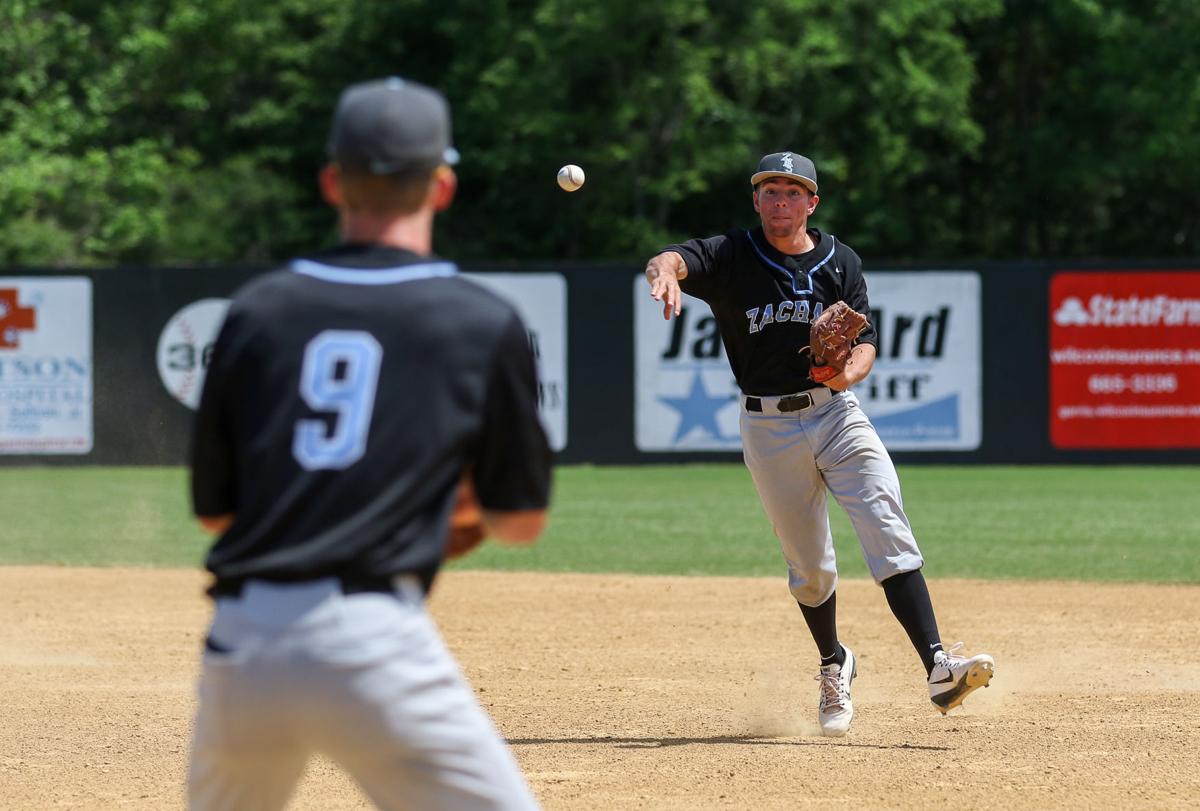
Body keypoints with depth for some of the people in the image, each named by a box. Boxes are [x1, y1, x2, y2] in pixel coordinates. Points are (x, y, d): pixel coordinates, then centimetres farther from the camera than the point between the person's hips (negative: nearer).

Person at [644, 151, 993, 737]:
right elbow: (671, 259, -20)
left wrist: (850, 371, -21)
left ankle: (938, 666, -26)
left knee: (888, 531, -17)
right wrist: (666, 271, -45)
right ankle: (834, 665, 34)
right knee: (808, 565, 7)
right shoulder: (732, 256, -1)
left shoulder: (840, 262, 5)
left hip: (837, 412, 0)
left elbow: (865, 341, 3)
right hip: (769, 429, 0)